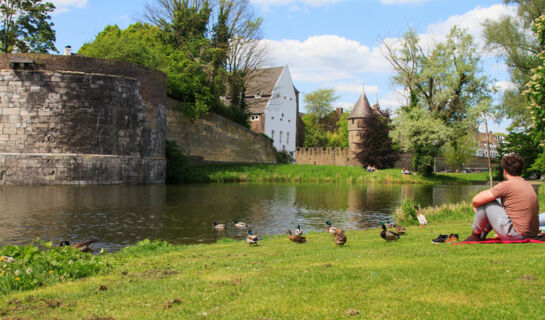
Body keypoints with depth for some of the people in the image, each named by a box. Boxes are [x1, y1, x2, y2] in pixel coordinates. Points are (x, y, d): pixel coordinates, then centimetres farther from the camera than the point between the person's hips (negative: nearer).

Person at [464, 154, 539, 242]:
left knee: (485, 202, -2)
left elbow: (476, 200, -11)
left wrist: (476, 207, 12)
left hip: (515, 235, -8)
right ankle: (482, 235, 29)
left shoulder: (507, 185, -14)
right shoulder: (528, 185, 10)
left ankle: (475, 236, 13)